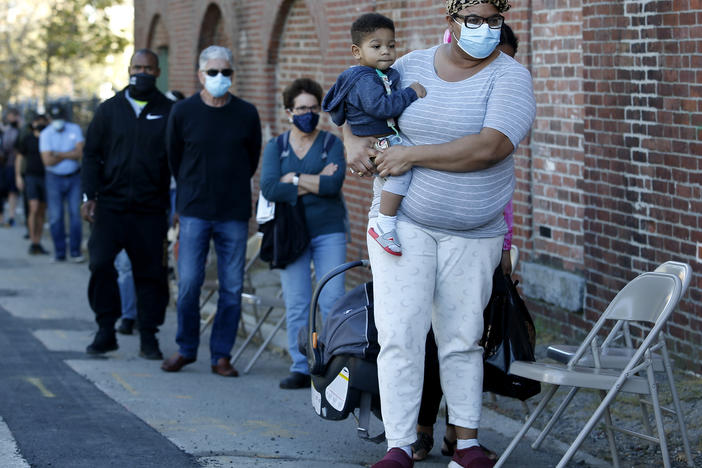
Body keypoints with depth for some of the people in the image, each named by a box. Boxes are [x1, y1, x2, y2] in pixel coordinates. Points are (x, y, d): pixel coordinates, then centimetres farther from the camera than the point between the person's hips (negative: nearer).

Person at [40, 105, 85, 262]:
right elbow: (48, 161, -15)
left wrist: (59, 154, -14)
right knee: (55, 217, -1)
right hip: (54, 178, -1)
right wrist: (71, 155, -10)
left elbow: (80, 153, -11)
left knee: (75, 214, -3)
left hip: (74, 177, 1)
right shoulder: (45, 134, -5)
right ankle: (59, 252, 6)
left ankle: (75, 252, 1)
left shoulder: (75, 129, 0)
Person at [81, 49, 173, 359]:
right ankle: (106, 331, 2)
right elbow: (92, 155, 10)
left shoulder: (169, 113, 5)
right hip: (111, 205, 1)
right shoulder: (109, 110, 8)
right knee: (100, 264, -10)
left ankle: (148, 338, 11)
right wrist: (89, 196, 0)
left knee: (150, 273, 2)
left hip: (151, 209, -1)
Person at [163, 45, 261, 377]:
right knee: (189, 283, -6)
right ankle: (186, 348, 13)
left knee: (232, 287, 0)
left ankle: (221, 355, 10)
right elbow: (174, 159, 13)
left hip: (234, 214, 1)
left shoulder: (247, 114, 3)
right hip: (194, 212, -1)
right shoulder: (183, 112, 1)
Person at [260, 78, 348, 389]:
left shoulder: (331, 144, 5)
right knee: (295, 305, 0)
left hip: (328, 231, -1)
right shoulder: (275, 147, 9)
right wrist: (316, 183, -9)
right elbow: (269, 188, -9)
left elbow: (335, 183, -13)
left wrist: (295, 179, -9)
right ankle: (300, 369, 7)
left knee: (332, 301, -7)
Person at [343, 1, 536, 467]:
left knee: (462, 340, 7)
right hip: (403, 222, 1)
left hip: (473, 235, -1)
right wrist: (354, 141, -4)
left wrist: (412, 155, -19)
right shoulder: (411, 66, 6)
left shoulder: (510, 77, -6)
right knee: (400, 335, -8)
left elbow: (488, 147, -21)